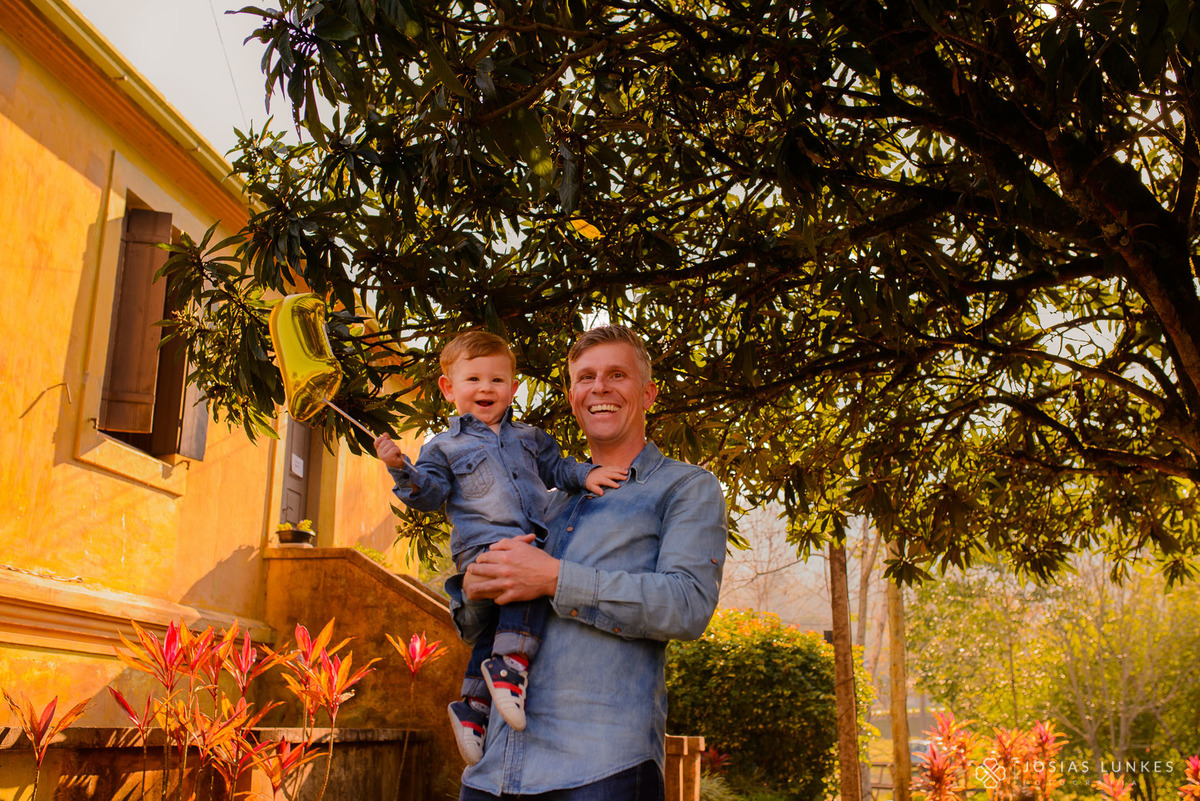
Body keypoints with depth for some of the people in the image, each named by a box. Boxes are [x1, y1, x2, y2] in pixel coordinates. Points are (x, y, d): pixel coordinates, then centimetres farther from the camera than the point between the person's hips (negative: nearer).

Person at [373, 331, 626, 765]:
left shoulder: (529, 437, 26)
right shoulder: (445, 447, 13)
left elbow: (557, 469, 30)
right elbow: (431, 493, 2)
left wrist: (586, 475, 10)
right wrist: (402, 468, -15)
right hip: (483, 543, -5)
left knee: (495, 627, 1)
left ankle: (473, 706, 11)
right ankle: (513, 662, -32)